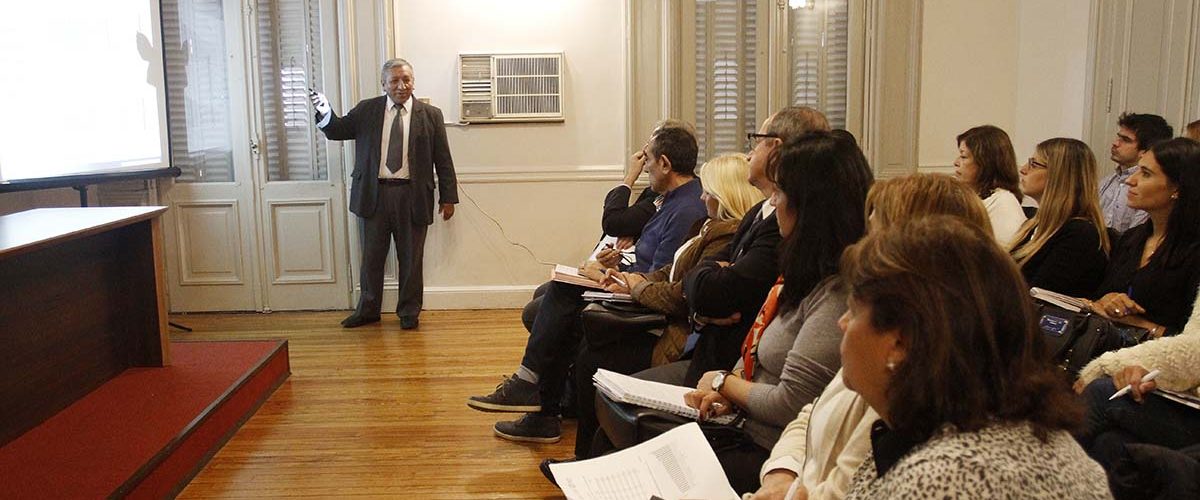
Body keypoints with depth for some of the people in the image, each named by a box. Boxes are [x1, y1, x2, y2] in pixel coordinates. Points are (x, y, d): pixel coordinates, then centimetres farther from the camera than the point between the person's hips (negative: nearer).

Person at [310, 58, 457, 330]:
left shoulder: (430, 115, 2)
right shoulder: (366, 110, 7)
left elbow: (443, 159, 2)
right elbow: (338, 131, 7)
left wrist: (448, 197, -1)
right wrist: (325, 113, -14)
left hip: (412, 196, -1)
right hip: (373, 194, 1)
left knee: (411, 258, 7)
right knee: (371, 256, 10)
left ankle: (409, 312, 22)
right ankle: (368, 309, 26)